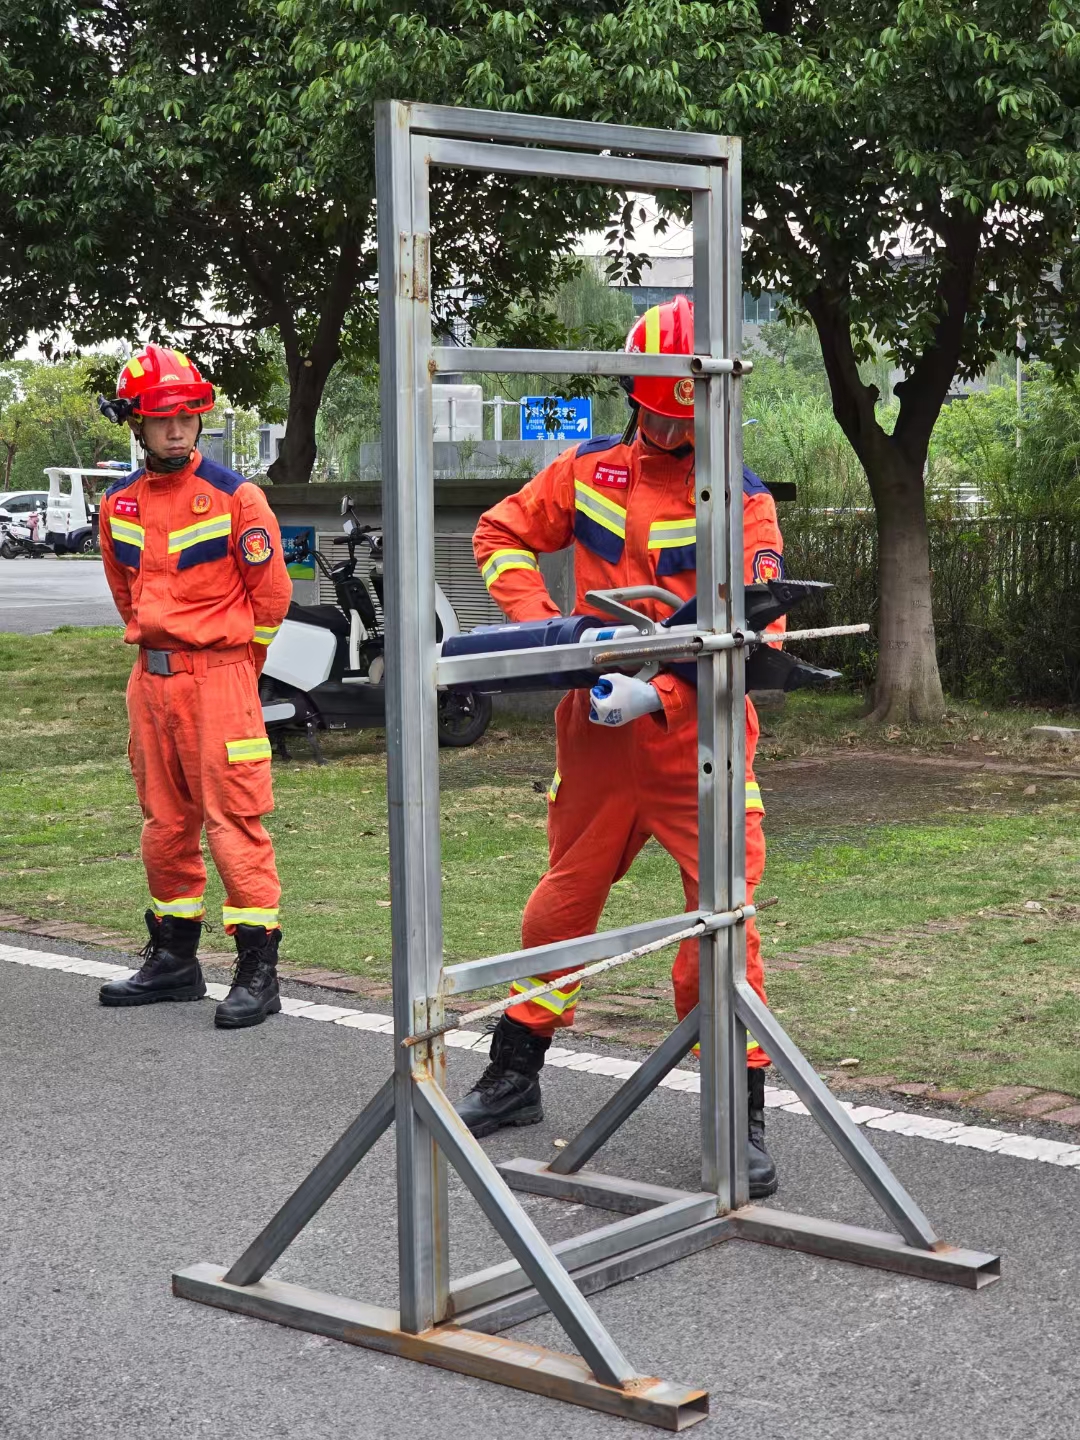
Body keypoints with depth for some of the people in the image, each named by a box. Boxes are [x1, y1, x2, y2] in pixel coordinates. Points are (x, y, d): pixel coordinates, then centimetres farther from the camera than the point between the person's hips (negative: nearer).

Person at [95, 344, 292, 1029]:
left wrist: (237, 664, 6)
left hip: (220, 676, -6)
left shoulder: (235, 495, -8)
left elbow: (271, 591, -2)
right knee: (165, 822, 13)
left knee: (234, 820, -8)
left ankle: (259, 972, -4)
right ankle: (175, 959, 25)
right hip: (151, 679, 6)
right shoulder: (120, 503, 8)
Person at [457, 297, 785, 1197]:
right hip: (597, 729, 4)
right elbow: (502, 536, 13)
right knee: (563, 902, 16)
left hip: (695, 737, -4)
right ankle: (514, 1079, 32)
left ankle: (744, 1118, 1)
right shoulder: (588, 471, 6)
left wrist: (659, 688, -25)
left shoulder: (743, 500, -5)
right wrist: (539, 620, -4)